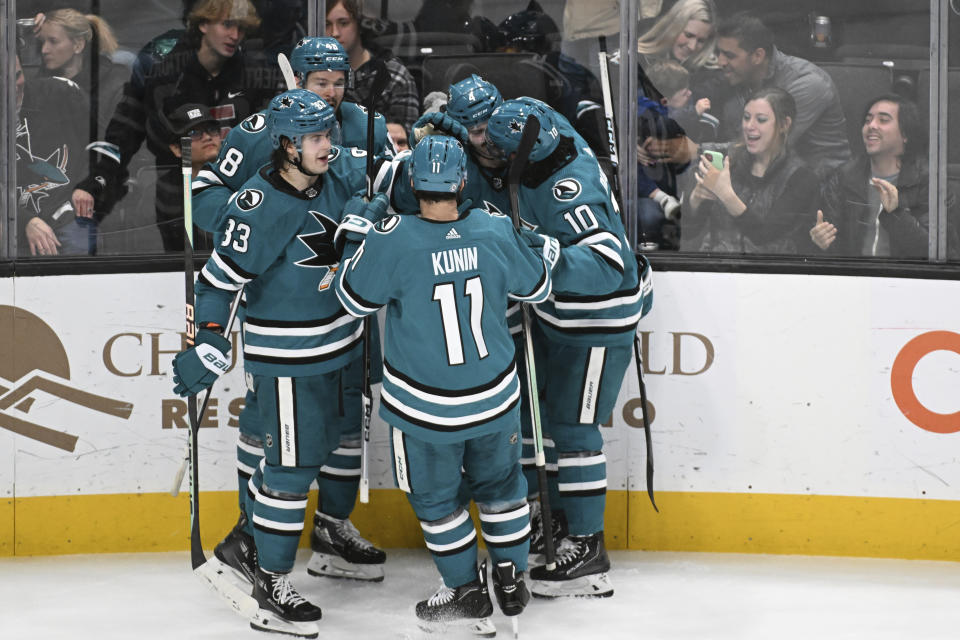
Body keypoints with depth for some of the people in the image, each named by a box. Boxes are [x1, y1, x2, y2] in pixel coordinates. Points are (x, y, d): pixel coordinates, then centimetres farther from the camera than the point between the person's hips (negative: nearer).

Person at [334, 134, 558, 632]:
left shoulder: (391, 241, -23)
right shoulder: (495, 232, -13)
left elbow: (355, 300, -6)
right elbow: (536, 286, 5)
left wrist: (359, 240, 8)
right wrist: (546, 245, 25)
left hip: (424, 408, -3)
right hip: (495, 398, 3)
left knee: (434, 496, 19)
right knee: (499, 481, 26)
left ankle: (467, 592, 27)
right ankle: (511, 580, 35)